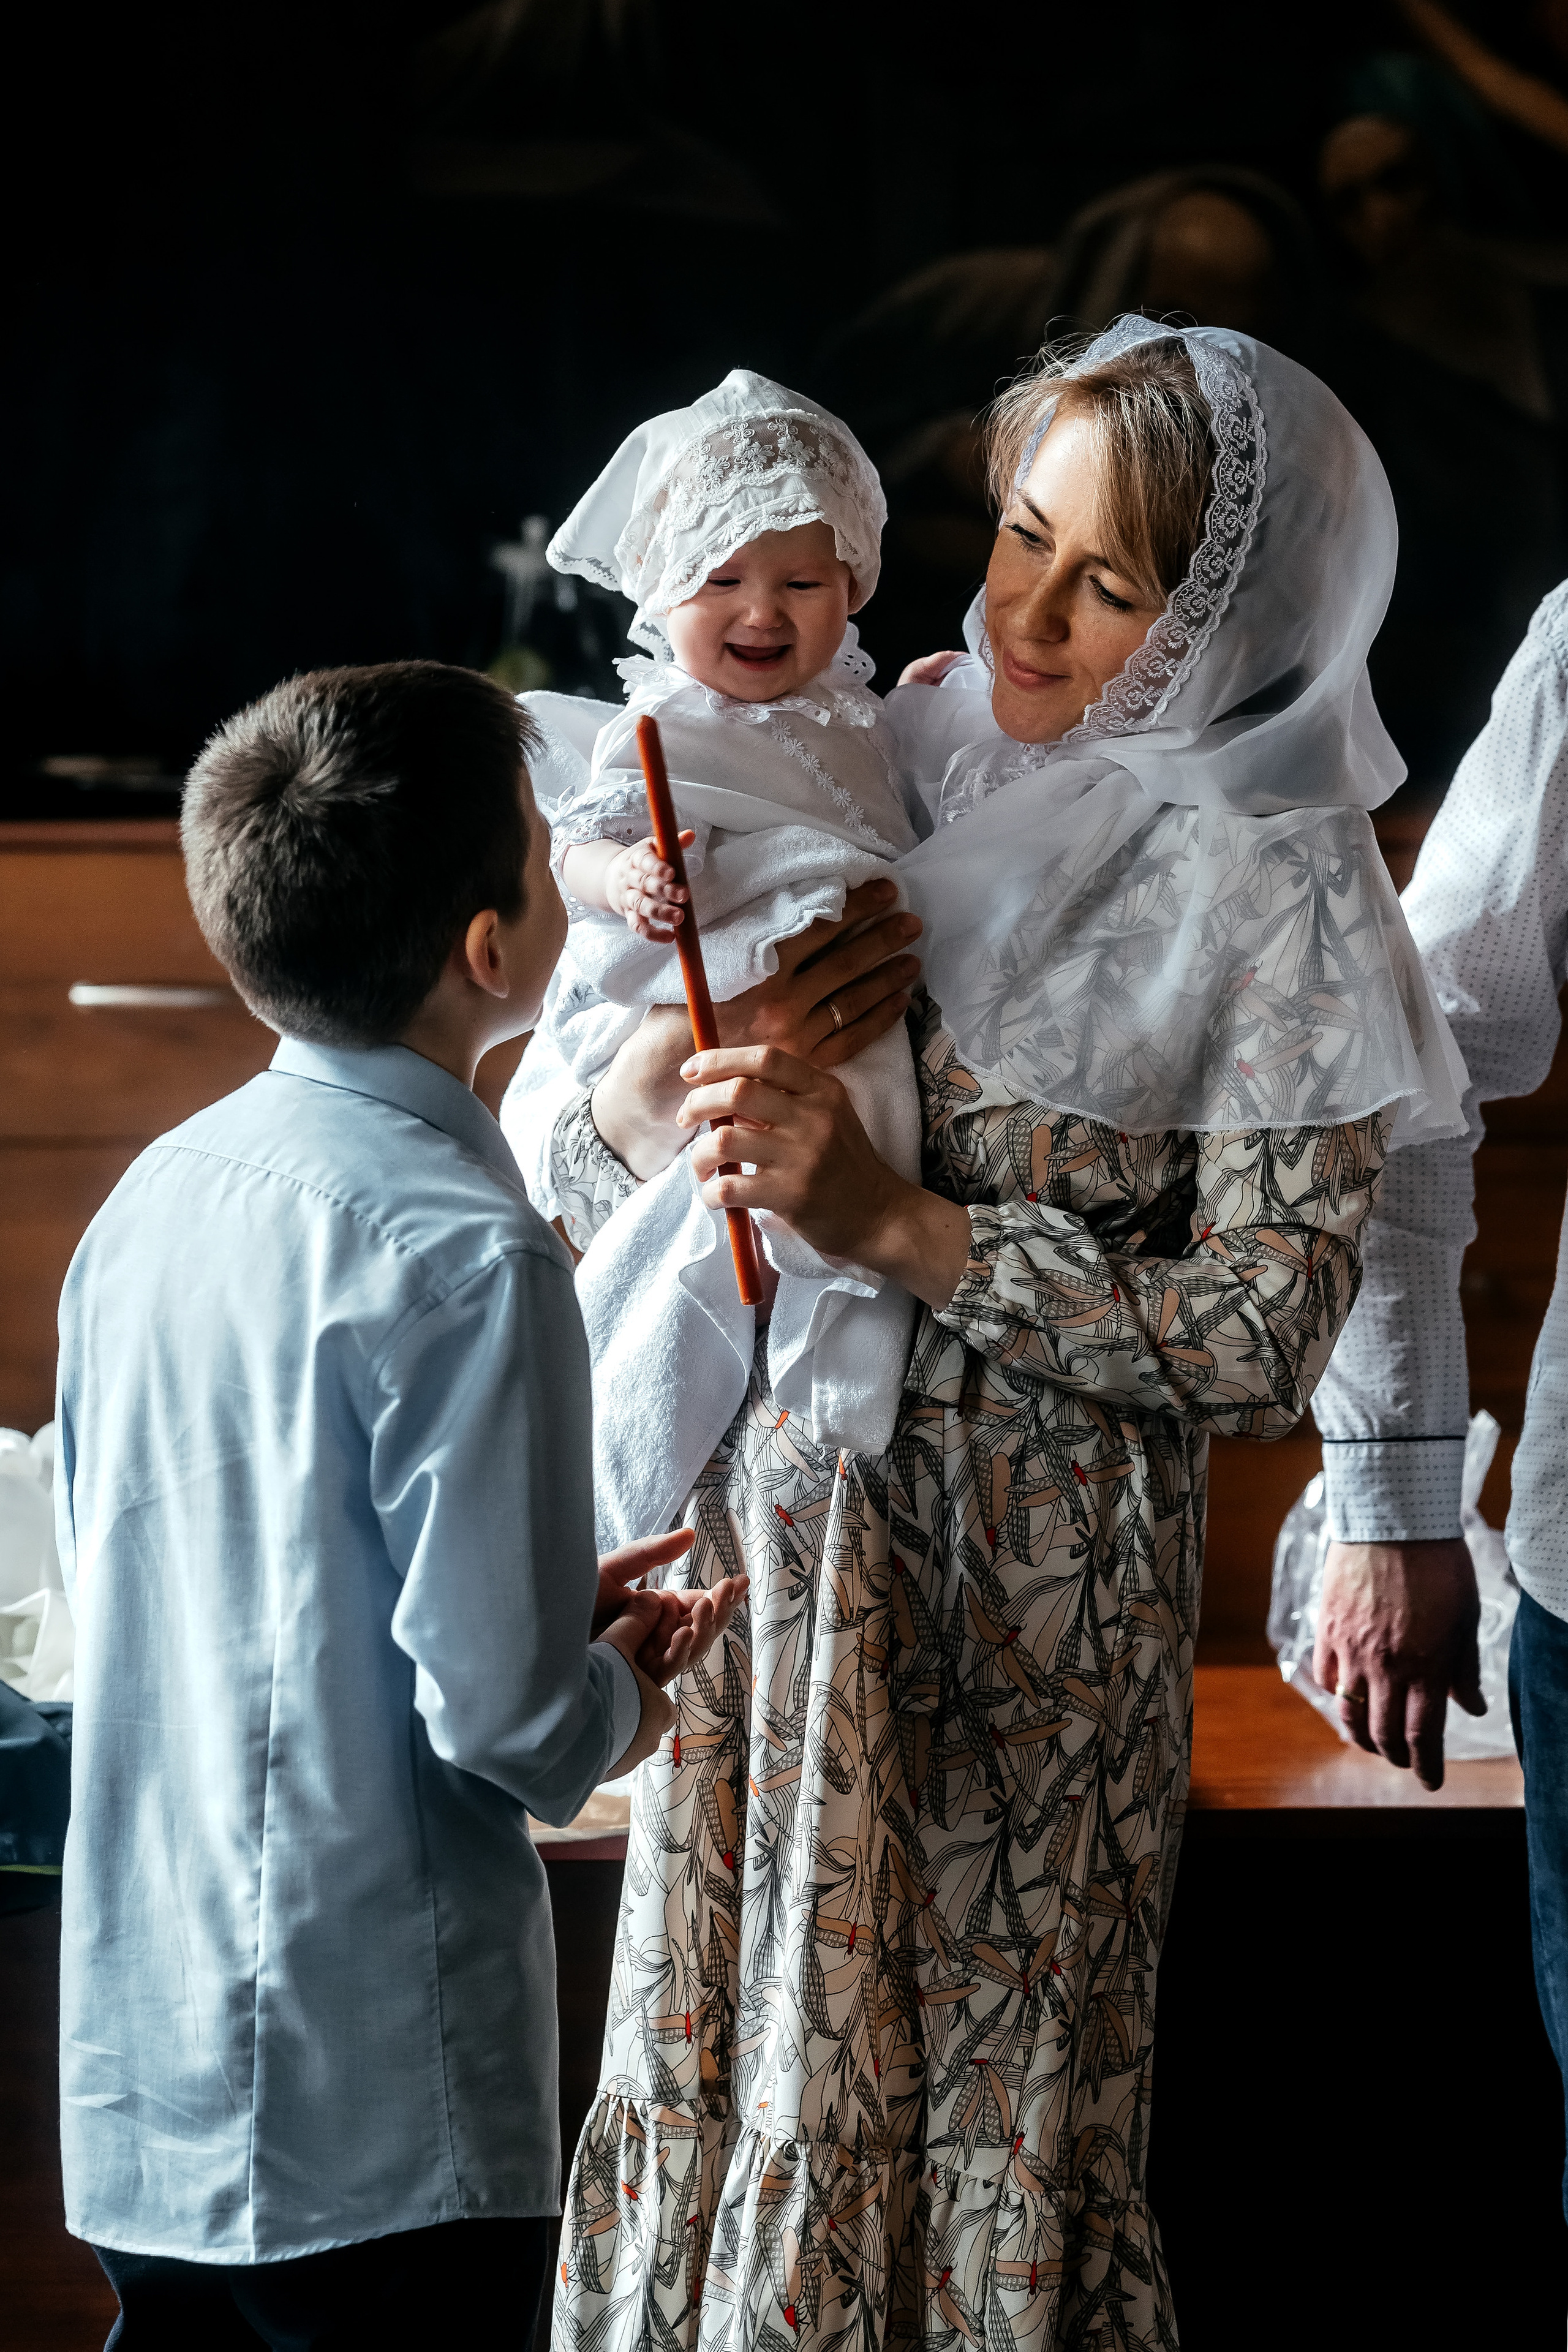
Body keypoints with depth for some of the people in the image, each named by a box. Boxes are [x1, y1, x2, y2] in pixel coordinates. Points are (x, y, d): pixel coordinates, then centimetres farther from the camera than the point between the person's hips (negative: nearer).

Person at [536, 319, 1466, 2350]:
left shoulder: (1275, 896, -11)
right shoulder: (900, 759, 3)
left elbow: (1258, 1343, -15)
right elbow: (581, 1169, 7)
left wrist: (897, 1226, -21)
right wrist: (638, 1105, -17)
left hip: (1029, 1598, -5)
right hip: (776, 1520, 5)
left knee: (973, 2097, 8)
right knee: (719, 2054, 15)